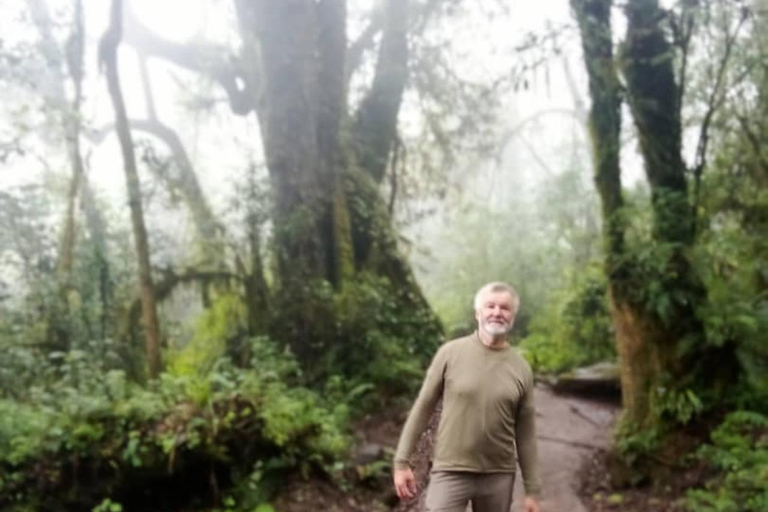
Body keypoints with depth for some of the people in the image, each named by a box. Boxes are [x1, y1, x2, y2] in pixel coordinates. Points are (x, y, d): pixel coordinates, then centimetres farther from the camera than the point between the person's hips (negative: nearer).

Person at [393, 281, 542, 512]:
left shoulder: (521, 368, 1)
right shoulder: (451, 353, -5)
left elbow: (525, 433, 5)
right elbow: (423, 407, -1)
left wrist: (532, 490, 5)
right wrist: (402, 461, -3)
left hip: (499, 476, 3)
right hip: (450, 471, -2)